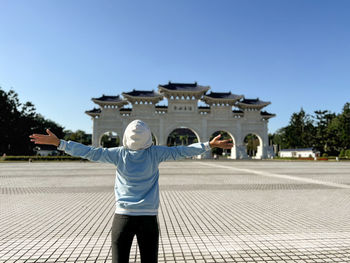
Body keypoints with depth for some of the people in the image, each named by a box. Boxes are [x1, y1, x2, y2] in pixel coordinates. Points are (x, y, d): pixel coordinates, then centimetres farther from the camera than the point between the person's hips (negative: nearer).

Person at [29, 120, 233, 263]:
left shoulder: (119, 154, -4)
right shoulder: (155, 153, -4)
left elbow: (90, 152, -3)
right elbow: (182, 151, 0)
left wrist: (58, 142, 4)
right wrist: (210, 145, 9)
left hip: (124, 216, 0)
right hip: (149, 217, 0)